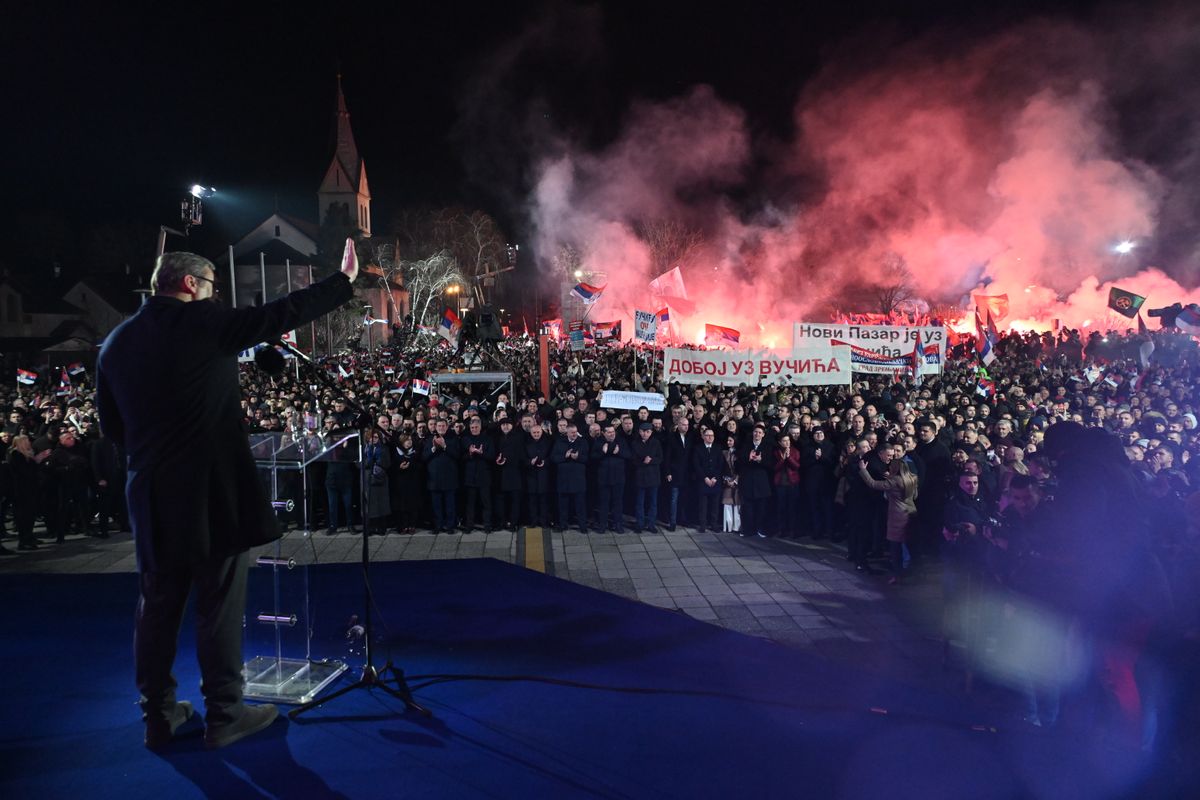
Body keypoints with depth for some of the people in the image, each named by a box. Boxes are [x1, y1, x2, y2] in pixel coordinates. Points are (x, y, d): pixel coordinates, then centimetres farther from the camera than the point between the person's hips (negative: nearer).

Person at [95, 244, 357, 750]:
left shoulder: (117, 341, 9)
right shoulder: (206, 322, -8)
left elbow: (110, 424, 14)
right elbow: (285, 314, -5)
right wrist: (344, 279, 5)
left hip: (151, 495, 6)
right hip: (213, 491, -6)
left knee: (158, 606, 15)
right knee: (220, 605, 5)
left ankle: (159, 716, 25)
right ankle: (224, 714, 15)